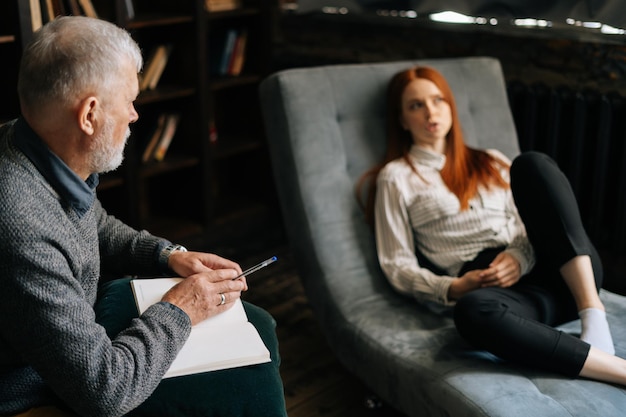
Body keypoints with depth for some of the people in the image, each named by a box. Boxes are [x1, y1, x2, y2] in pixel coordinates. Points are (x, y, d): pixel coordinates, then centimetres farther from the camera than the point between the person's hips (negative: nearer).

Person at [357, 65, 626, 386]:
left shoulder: (491, 162, 26)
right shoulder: (397, 177, 14)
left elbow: (531, 222, 15)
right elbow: (398, 266, 6)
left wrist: (520, 256, -8)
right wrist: (454, 289, -12)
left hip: (567, 277, 4)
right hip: (489, 285, -3)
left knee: (532, 164, -20)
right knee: (471, 312, -41)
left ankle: (593, 316, -29)